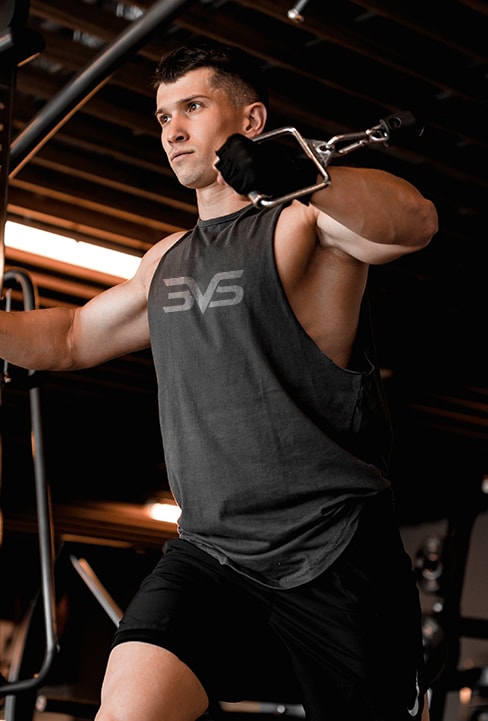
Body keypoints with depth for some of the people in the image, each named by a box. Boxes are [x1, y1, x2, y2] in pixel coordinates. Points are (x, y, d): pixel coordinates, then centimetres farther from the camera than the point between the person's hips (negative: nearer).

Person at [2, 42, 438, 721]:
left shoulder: (307, 217, -4)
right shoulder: (167, 259, 19)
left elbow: (412, 223, -26)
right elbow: (71, 338, 31)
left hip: (334, 556, -5)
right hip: (209, 556, 5)